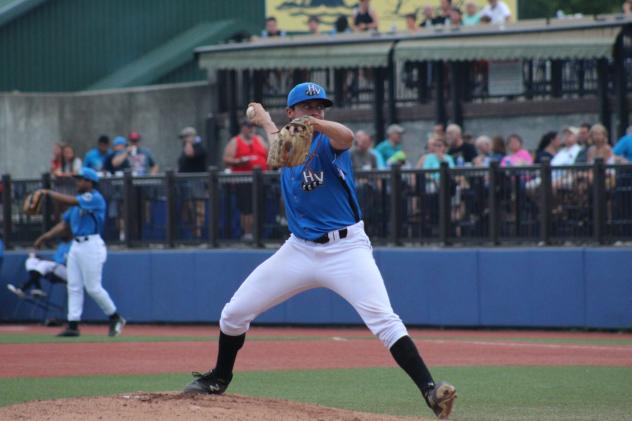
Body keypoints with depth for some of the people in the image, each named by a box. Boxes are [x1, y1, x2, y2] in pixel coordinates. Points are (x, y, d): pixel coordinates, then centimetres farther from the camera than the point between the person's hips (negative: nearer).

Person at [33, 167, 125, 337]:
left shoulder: (95, 198, -11)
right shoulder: (78, 201, 17)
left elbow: (69, 200, -22)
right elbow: (64, 224, 16)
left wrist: (48, 193, -11)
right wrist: (46, 236, 7)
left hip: (91, 245, -9)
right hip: (76, 245, 9)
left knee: (93, 288, -6)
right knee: (73, 287, 4)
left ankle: (115, 318, 8)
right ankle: (73, 325, 4)